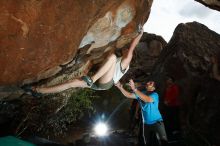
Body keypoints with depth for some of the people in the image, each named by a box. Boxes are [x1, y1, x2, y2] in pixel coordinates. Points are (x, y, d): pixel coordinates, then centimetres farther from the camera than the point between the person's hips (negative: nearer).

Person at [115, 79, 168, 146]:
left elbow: (147, 99, -37)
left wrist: (134, 89, -48)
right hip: (146, 124, 5)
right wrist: (120, 87, -24)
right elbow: (128, 95, -5)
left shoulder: (155, 95, -16)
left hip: (157, 122, -5)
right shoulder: (141, 94, 2)